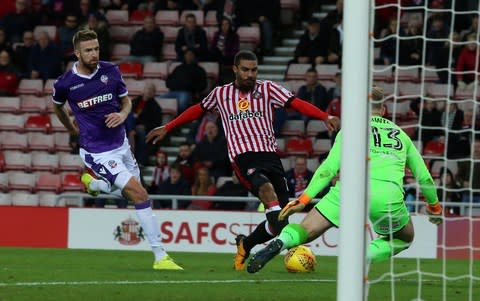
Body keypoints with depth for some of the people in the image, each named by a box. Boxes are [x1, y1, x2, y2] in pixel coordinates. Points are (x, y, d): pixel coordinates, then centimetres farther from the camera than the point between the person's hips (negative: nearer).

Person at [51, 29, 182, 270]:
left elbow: (126, 101, 11)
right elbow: (57, 106, 12)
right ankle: (160, 257, -15)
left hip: (120, 143, 6)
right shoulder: (65, 83, -11)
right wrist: (72, 128, 23)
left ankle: (93, 183, 43)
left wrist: (122, 114, -11)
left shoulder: (111, 71, -4)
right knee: (139, 195, -17)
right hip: (97, 153, -6)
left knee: (133, 193, 19)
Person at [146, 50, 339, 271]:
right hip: (243, 158, -2)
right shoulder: (221, 94, 16)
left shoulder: (267, 89, 12)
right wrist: (167, 129, 37)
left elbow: (296, 103, 0)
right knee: (266, 187, -36)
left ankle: (245, 245, 22)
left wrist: (325, 117, -15)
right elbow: (198, 110, 32)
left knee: (279, 218, -3)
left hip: (269, 154, 2)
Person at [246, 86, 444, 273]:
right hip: (389, 198, 1)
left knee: (306, 231, 5)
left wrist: (304, 199, 4)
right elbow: (424, 176, 29)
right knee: (404, 238, 27)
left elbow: (329, 167, 6)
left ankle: (280, 243, -29)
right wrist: (435, 205, 45)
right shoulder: (401, 134, 27)